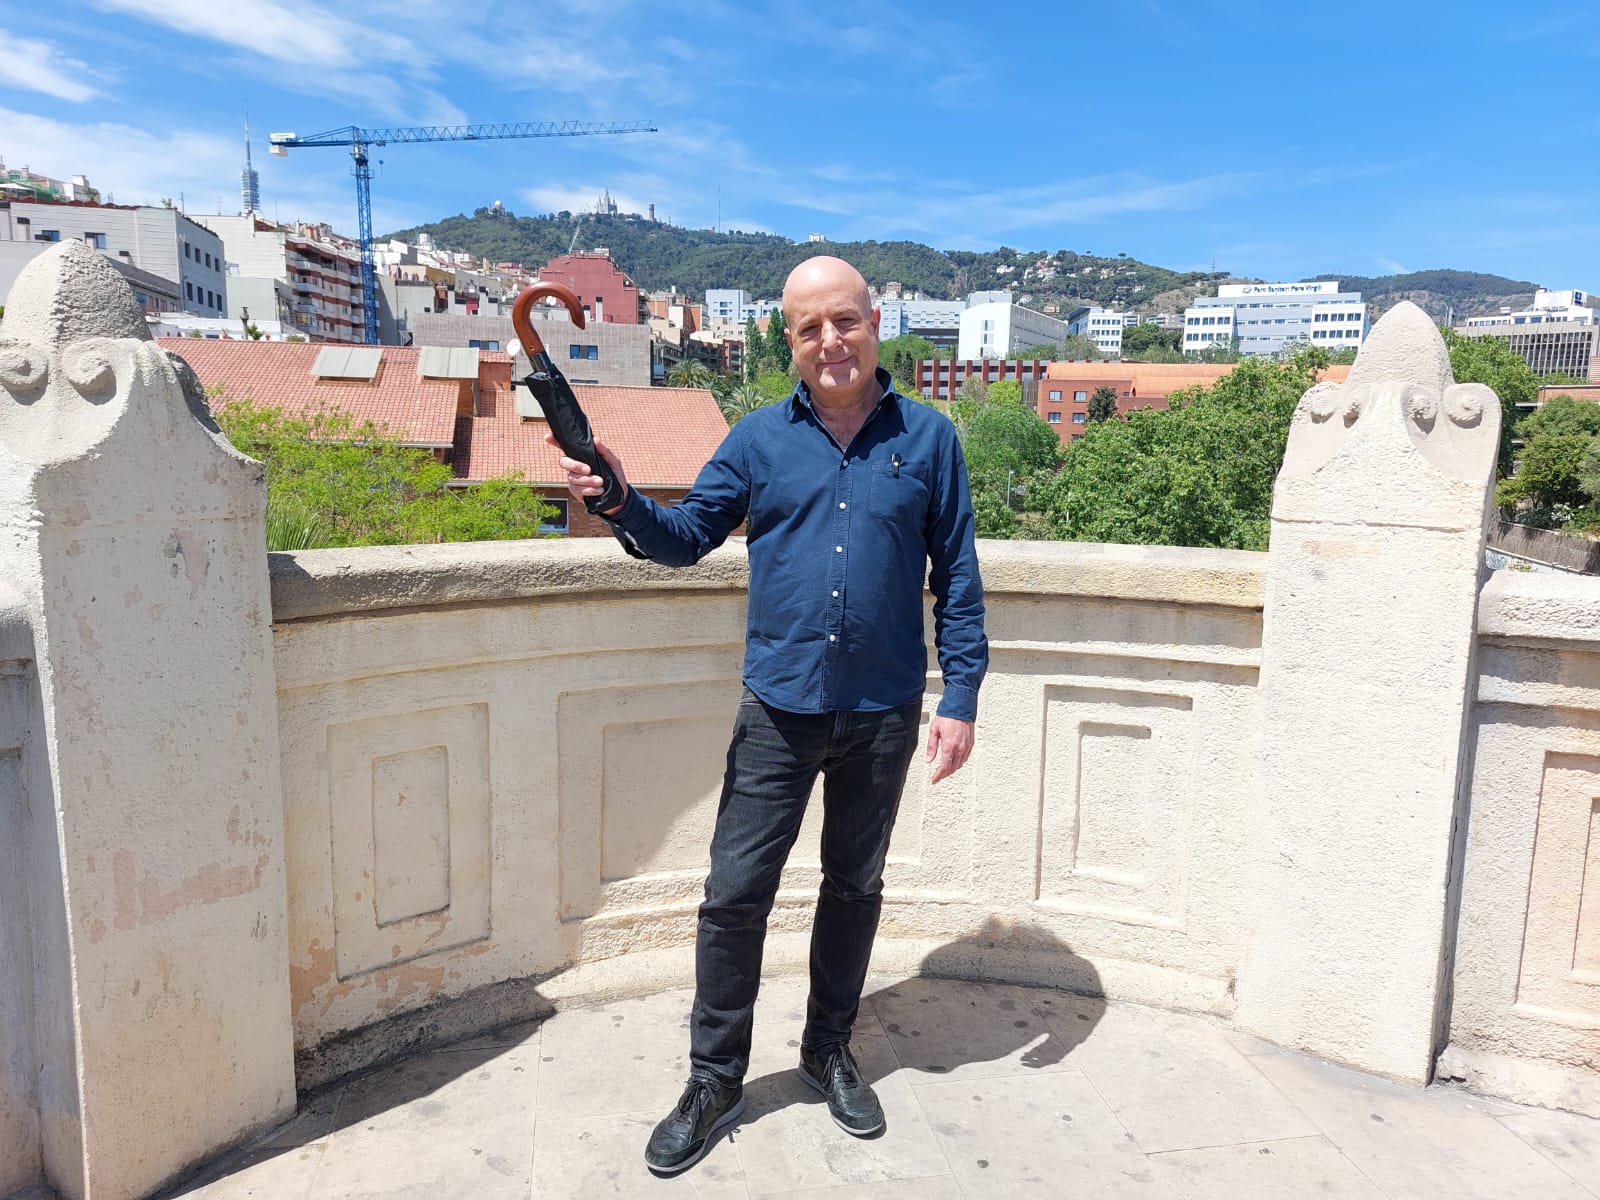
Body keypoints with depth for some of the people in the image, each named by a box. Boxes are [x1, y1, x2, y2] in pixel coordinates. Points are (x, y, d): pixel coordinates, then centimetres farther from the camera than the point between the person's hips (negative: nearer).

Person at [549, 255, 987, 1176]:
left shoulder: (928, 438, 0)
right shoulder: (759, 439, 3)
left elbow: (958, 579, 0)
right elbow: (688, 536, 4)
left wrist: (962, 697, -4)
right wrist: (621, 500, -16)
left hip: (884, 714, 0)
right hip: (780, 710, 0)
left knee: (855, 885, 16)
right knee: (735, 892, 2)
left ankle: (830, 1049, 38)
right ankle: (716, 1081, 21)